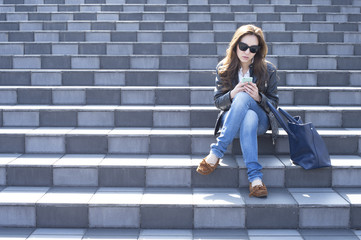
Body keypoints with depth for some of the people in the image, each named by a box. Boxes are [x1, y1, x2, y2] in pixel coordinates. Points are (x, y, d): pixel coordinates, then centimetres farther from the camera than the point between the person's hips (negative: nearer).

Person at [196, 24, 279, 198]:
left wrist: (258, 97, -19)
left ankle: (216, 153, -41)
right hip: (230, 119, 1)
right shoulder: (224, 68, 2)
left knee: (243, 97, -35)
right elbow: (217, 102, 4)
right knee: (249, 118, -38)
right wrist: (232, 94, -19)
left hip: (260, 120, 0)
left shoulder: (268, 70, -1)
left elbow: (273, 103, 4)